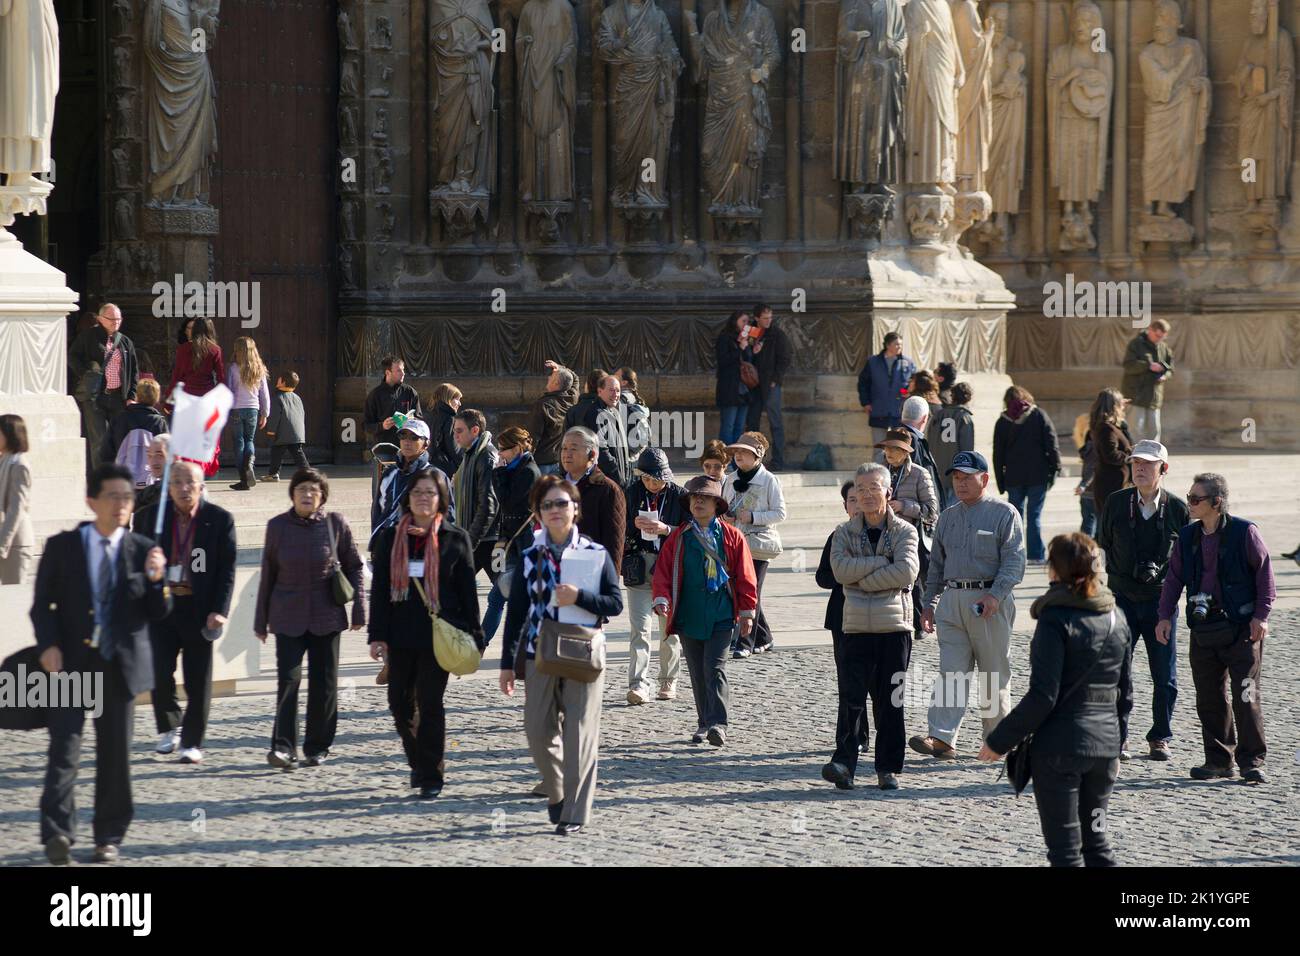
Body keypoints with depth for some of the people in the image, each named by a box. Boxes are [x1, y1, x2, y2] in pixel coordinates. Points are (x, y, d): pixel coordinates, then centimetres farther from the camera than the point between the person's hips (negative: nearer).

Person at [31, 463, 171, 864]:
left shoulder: (143, 551, 7)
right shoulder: (62, 546, 3)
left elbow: (158, 613, 5)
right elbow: (42, 604, 5)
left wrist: (155, 579, -15)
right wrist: (48, 645, -11)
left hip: (121, 665, 2)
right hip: (72, 663, -2)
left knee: (115, 756, 6)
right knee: (64, 748, -12)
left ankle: (109, 836, 16)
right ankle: (57, 832, -16)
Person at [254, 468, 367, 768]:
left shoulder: (336, 524, -1)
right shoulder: (278, 526, 1)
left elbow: (354, 567, 7)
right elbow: (267, 575, 8)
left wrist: (359, 608, 1)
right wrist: (261, 620, 10)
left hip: (326, 617, 0)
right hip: (288, 618, 0)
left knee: (324, 683, 4)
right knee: (288, 680, -12)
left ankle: (318, 747, 14)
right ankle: (283, 747, -14)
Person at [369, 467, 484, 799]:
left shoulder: (455, 539, 2)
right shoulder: (390, 537, 7)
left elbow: (467, 591, 3)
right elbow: (379, 588, 6)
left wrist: (473, 637, 0)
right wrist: (377, 635, 0)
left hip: (439, 632, -3)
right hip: (400, 634, 3)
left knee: (430, 703, -3)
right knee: (400, 703, 6)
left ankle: (430, 775, 4)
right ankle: (418, 762, 27)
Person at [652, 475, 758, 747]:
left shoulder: (731, 536, 2)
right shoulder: (678, 538, 6)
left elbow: (745, 575, 4)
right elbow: (663, 571, 4)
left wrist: (747, 612, 3)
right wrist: (662, 599, -11)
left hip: (722, 616, -3)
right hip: (689, 616, 3)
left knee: (715, 668, -13)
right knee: (697, 672, 9)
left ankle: (717, 724, -17)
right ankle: (704, 722, 18)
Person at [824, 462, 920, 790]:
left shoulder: (904, 532, 4)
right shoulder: (844, 532, 10)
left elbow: (907, 572, -12)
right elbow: (841, 569, -7)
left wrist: (863, 579, -9)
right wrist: (882, 562, -10)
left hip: (895, 625, -1)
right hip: (856, 626, 1)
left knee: (890, 701, 4)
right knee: (851, 697, -10)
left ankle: (888, 768, 11)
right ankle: (843, 763, -16)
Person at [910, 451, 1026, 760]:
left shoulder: (1004, 514, -1)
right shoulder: (948, 517, 18)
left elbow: (1014, 561, -9)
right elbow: (937, 564, 24)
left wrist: (995, 595, -21)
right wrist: (929, 603, 16)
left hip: (990, 600, -5)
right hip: (951, 600, 5)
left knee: (994, 675, 2)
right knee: (950, 673, -5)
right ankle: (942, 738, -13)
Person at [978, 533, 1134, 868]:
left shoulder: (1056, 620, -14)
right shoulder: (1116, 618, 7)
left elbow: (1043, 696, -18)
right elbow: (1124, 694, 13)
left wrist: (999, 740, -10)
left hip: (1060, 747, -6)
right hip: (1104, 745, 6)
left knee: (1065, 847, 0)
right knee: (1097, 840, 17)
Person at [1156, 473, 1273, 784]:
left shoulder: (1244, 532, -8)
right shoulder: (1187, 536, 6)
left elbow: (1264, 570, -4)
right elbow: (1174, 577, 13)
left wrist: (1261, 614, -9)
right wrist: (1166, 615, 4)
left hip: (1241, 629, -5)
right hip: (1203, 628, 5)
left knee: (1246, 696, -6)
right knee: (1209, 698, 8)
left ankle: (1251, 761, 2)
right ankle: (1219, 760, 17)